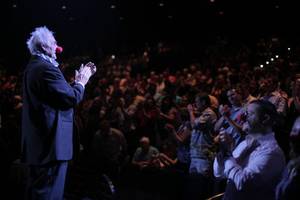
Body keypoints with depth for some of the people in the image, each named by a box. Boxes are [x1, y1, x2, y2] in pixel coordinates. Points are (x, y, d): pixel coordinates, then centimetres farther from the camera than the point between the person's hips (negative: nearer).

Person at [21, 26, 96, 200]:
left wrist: (79, 80, 18)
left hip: (37, 141, 10)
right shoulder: (46, 68, -17)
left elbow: (61, 91, 18)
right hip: (51, 142, -10)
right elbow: (71, 98, -20)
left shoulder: (32, 67, 15)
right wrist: (81, 82, -3)